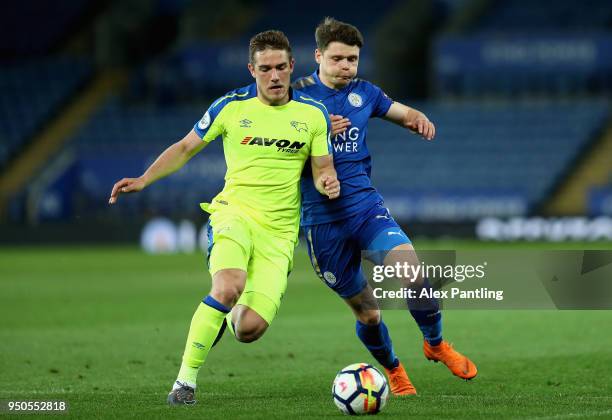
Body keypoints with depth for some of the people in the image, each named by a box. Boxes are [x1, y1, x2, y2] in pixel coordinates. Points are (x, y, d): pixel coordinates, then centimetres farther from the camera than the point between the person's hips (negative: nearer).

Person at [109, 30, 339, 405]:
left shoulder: (313, 114, 4)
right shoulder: (230, 107, 0)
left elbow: (322, 168, 10)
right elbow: (186, 148, 10)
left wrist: (327, 182, -14)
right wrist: (144, 180, -2)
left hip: (280, 231, 2)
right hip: (235, 213, -2)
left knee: (250, 329, -13)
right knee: (229, 287, -34)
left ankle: (228, 316, 28)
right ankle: (186, 380, -20)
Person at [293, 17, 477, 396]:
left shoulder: (364, 93, 9)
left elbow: (404, 113, 22)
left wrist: (420, 120, -2)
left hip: (366, 205, 2)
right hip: (321, 219, -2)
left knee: (413, 274, -22)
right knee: (368, 312, 4)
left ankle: (436, 344, 5)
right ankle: (393, 370, 32)